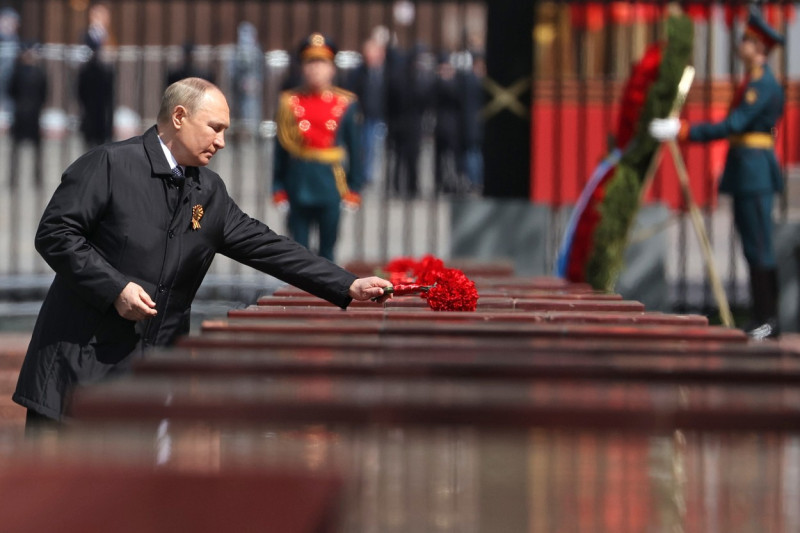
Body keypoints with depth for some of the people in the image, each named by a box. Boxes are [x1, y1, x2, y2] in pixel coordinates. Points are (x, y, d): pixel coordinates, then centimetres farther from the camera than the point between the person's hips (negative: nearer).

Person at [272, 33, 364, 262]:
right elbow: (281, 148, 4)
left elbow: (355, 149, 4)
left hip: (330, 185, 0)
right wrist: (278, 188, 1)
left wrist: (354, 188, 0)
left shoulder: (346, 103, 2)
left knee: (327, 251, 6)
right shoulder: (289, 103, 2)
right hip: (299, 186, 0)